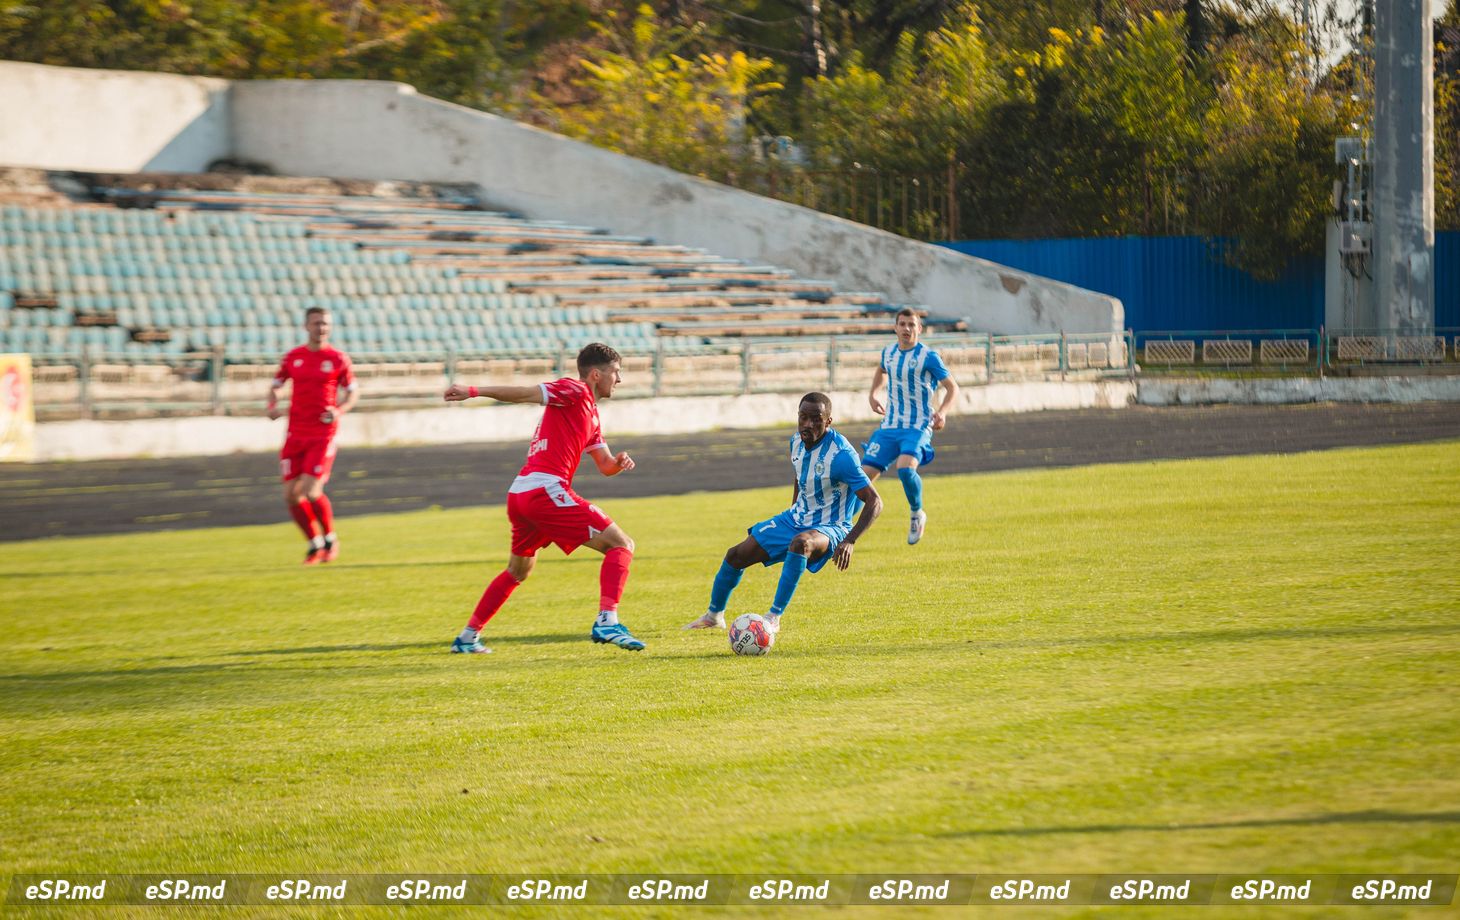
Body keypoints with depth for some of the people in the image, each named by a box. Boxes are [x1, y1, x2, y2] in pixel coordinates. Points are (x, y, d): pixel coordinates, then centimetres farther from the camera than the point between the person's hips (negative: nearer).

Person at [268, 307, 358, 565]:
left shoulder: (338, 359, -1)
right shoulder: (292, 357, 6)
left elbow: (353, 392, 7)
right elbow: (275, 386, 16)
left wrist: (339, 411, -12)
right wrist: (272, 406, -5)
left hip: (323, 434, -4)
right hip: (295, 434, 4)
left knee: (311, 492, -16)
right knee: (291, 496, 0)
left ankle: (330, 539, 9)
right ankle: (314, 544, 19)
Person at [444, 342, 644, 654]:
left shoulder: (590, 413, 26)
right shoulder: (574, 391, -2)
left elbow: (605, 465, 26)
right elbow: (524, 394, -12)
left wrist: (618, 463, 3)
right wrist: (473, 392, -20)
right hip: (546, 490, -10)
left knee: (518, 570, 27)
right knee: (621, 545, -9)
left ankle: (468, 637, 31)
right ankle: (607, 622, -24)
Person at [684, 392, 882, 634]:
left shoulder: (840, 455, -25)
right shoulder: (797, 441, -2)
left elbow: (875, 502, -24)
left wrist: (849, 541, -34)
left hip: (830, 529, -7)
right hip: (796, 520, 8)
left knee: (801, 542, -42)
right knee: (736, 555, 5)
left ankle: (773, 618, -36)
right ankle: (714, 615, 30)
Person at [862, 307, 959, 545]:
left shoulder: (928, 356, -8)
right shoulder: (888, 352, 10)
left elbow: (952, 387, -4)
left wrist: (942, 412, -21)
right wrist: (873, 393, 19)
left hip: (917, 427, -5)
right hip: (889, 426, 5)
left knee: (905, 468, -31)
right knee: (865, 474, -7)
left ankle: (917, 514, -4)